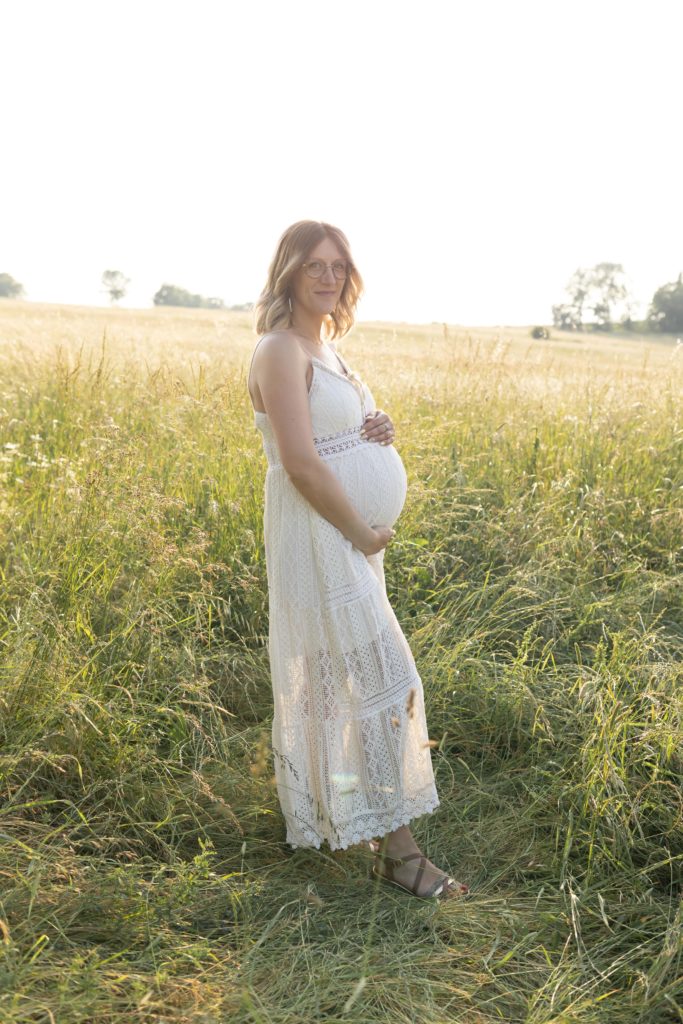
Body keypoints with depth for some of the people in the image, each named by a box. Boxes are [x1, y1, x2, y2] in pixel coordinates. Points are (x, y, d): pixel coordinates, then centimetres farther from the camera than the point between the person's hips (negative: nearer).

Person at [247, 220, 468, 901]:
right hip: (320, 537, -10)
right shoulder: (281, 349, -16)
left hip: (354, 537, 10)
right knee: (380, 680, -7)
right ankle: (396, 849, 4)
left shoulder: (325, 347, 13)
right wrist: (363, 532, -15)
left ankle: (320, 806, 33)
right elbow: (302, 465, -23)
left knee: (329, 677, 17)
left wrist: (381, 430, -1)